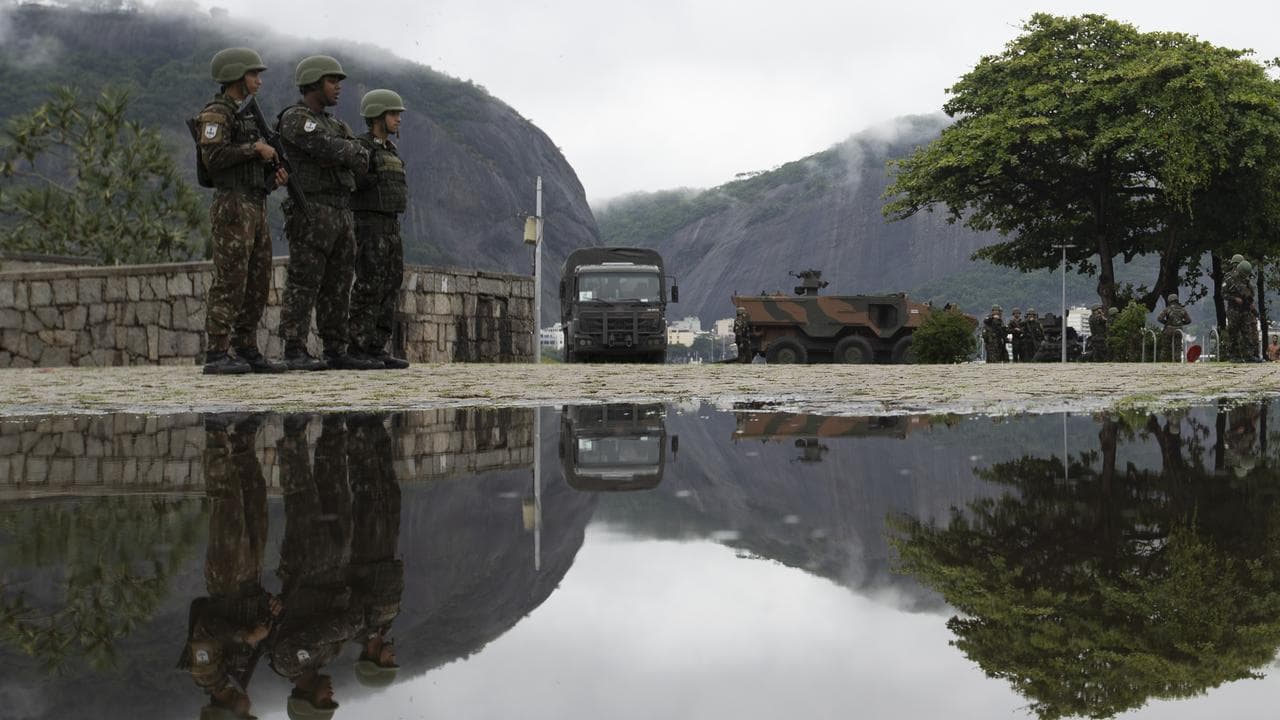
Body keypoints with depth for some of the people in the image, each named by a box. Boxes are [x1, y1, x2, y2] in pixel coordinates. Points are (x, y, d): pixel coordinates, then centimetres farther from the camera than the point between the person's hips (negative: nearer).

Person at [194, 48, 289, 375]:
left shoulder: (247, 115, 23)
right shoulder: (215, 113, -6)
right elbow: (213, 157, -20)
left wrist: (275, 175, 6)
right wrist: (255, 149, -14)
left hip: (256, 207, 9)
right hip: (232, 206, -9)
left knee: (258, 283, 7)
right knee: (230, 281, -11)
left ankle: (246, 351, 10)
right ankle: (216, 355, -9)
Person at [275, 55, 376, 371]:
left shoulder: (333, 124, 21)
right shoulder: (294, 119, -7)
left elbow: (361, 159, 7)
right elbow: (330, 149, -19)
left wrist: (333, 152, -8)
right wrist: (347, 150, 0)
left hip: (341, 213, 9)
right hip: (311, 212, -8)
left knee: (337, 287, 6)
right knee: (304, 284, -8)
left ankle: (336, 352, 8)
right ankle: (295, 352, -7)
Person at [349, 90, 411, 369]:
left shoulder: (390, 151, 18)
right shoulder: (359, 147, -7)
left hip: (390, 228, 8)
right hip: (368, 225, -8)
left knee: (390, 288, 3)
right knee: (369, 286, -10)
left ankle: (377, 349, 5)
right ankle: (358, 350, -7)